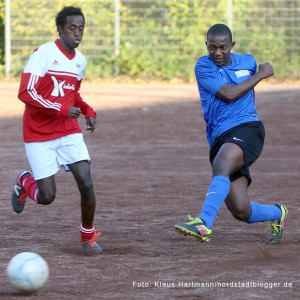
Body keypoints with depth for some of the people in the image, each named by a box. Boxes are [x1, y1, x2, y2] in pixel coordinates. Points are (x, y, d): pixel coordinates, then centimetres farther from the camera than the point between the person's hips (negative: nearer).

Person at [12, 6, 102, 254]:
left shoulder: (80, 60, 8)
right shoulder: (43, 54, -14)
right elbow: (25, 93, -21)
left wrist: (88, 111, 5)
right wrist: (62, 109, -24)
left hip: (69, 132, 5)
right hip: (39, 136, -5)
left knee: (86, 184, -12)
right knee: (47, 196, -5)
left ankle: (88, 236, 8)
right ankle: (24, 182, 30)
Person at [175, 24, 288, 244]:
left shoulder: (248, 62, 12)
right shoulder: (203, 67, 2)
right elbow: (228, 94, -10)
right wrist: (261, 74, 0)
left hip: (247, 128, -1)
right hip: (220, 139, 1)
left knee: (221, 166, -35)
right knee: (241, 211, -8)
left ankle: (204, 223, -49)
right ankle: (277, 214, 25)